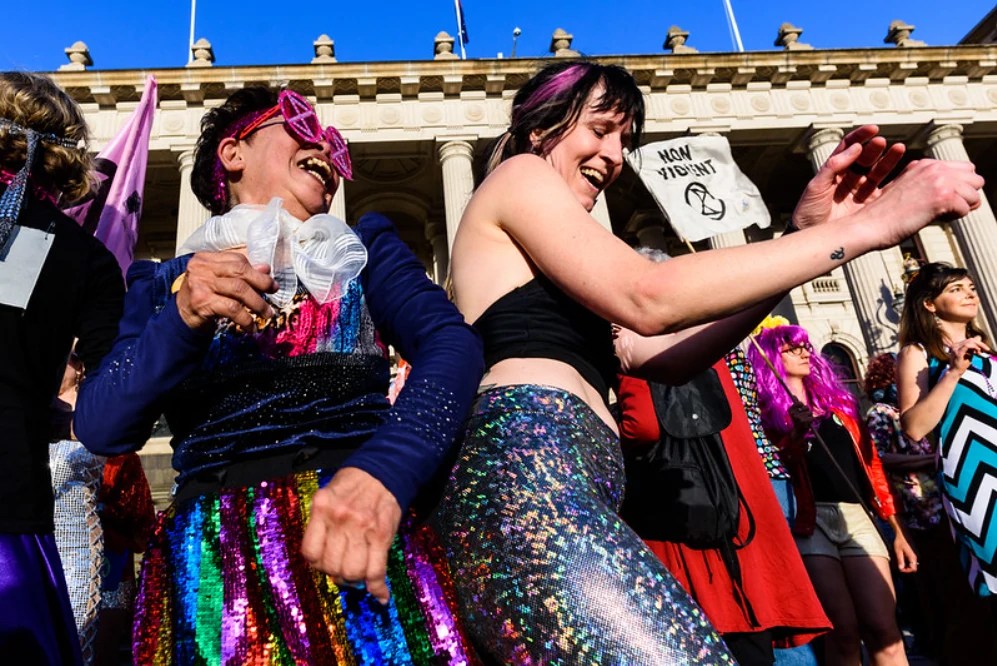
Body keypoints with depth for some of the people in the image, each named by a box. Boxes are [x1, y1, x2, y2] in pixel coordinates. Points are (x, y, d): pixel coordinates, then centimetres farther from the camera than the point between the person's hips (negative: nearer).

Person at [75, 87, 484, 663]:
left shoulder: (364, 247, 10)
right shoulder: (164, 283, 14)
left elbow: (453, 343, -7)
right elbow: (99, 427, 3)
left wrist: (383, 471, -24)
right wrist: (182, 321, -14)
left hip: (362, 528, 0)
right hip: (214, 554, 1)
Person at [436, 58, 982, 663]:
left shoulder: (562, 277, 33)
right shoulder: (518, 175, 8)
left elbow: (669, 357, 19)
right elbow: (648, 300, -9)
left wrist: (804, 234, 12)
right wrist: (867, 227, -3)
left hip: (553, 484, 10)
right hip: (526, 469, -10)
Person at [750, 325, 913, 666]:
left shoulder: (839, 400, 19)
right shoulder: (769, 411, 6)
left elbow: (870, 463, 18)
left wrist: (897, 530, 16)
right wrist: (794, 432, -20)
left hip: (856, 517, 4)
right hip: (811, 522, -3)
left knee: (882, 626, -7)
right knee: (842, 632, -5)